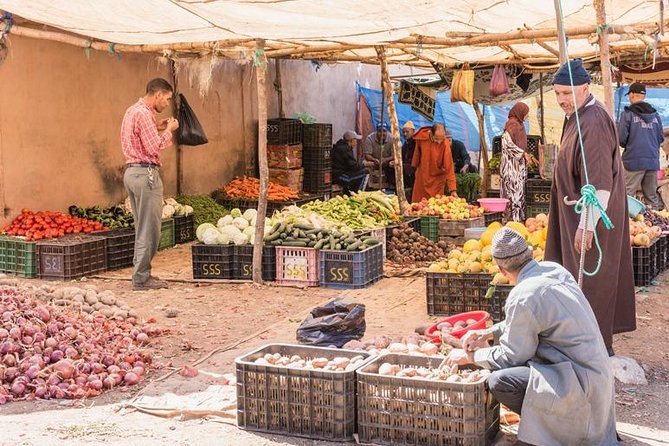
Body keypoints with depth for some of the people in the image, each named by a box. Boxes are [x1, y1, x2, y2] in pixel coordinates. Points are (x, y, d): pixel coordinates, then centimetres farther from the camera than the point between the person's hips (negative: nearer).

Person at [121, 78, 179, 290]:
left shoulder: (133, 110, 17)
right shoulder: (144, 114, -14)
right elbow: (154, 148, -18)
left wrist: (157, 128, 15)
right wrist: (168, 130, -5)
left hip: (132, 171, 11)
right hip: (146, 173, -11)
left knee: (142, 227, 16)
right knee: (149, 228, -5)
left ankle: (140, 273, 21)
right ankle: (142, 278, -1)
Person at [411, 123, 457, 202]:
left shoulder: (445, 145, -25)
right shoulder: (421, 136, -16)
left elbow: (449, 168, -24)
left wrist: (453, 190, -27)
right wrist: (415, 165, 19)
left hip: (437, 177, -3)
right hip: (421, 177, 3)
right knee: (417, 203, 10)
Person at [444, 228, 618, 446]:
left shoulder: (522, 297, -21)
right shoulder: (554, 270, 3)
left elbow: (510, 357, -10)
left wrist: (469, 356, 3)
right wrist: (489, 333, 16)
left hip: (581, 382, -9)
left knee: (498, 382, -20)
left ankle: (558, 426, -1)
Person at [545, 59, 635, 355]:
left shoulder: (593, 124, -23)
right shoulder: (578, 116, 9)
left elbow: (599, 184, -26)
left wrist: (587, 226, -26)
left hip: (590, 217, -10)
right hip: (578, 216, 10)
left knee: (590, 280, -1)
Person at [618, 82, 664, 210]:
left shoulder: (628, 113, -6)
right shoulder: (655, 114, 9)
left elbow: (621, 138, -9)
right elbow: (661, 138, 11)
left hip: (634, 161, -5)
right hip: (653, 161, 5)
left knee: (628, 195, -3)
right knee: (652, 196, 11)